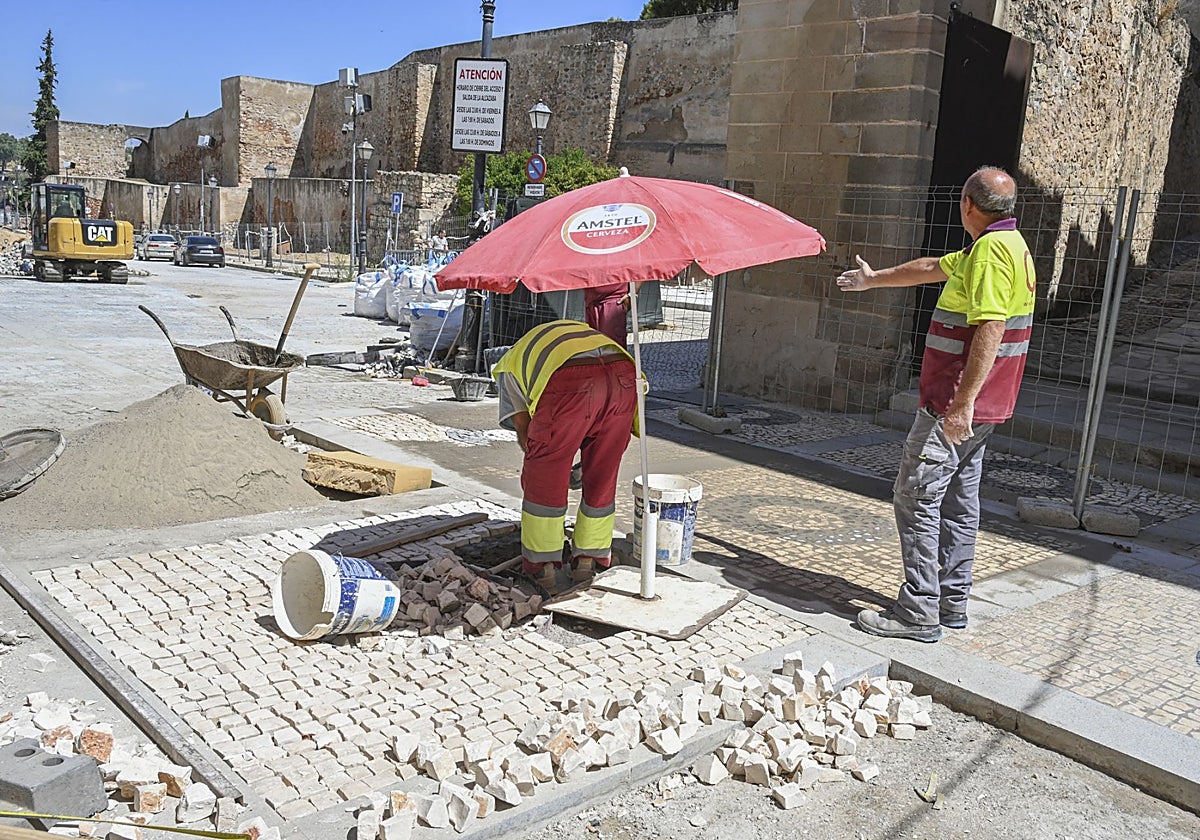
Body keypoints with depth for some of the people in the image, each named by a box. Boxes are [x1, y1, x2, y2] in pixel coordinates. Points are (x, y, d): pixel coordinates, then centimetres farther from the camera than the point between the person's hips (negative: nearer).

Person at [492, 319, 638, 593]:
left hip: (570, 385, -4)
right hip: (623, 377, 4)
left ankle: (543, 568, 24)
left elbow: (523, 427, 25)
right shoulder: (580, 329, 44)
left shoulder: (511, 363, 32)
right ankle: (588, 561, 33)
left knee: (543, 479, 15)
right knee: (602, 479, 20)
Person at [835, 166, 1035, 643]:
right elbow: (932, 268, 31)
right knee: (959, 500, 14)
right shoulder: (1007, 243, 17)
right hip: (978, 409, 10)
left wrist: (963, 402, -29)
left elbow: (990, 330, -26)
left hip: (954, 406, -10)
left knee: (916, 497, -6)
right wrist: (873, 279, 42)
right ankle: (952, 603, 23)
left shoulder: (991, 249, -16)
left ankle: (919, 613, -3)